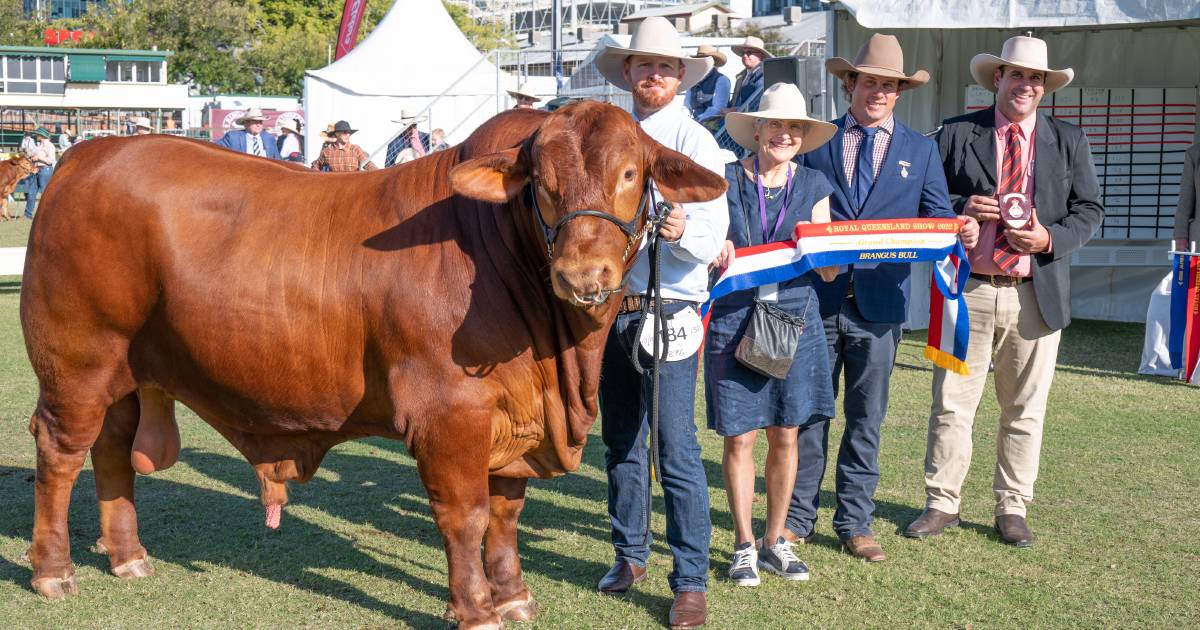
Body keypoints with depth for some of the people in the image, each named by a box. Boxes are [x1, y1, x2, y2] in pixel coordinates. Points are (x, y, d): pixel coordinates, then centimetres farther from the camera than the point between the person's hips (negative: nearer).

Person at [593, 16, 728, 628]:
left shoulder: (694, 141, -5)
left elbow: (714, 230, -15)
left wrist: (684, 230, -35)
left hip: (666, 311, -6)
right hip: (608, 307, 6)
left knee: (677, 449, -7)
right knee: (620, 441, 15)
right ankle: (630, 553, 29)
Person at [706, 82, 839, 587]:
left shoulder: (813, 186, 7)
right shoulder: (726, 180, 0)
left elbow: (829, 269, 5)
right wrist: (716, 247, -18)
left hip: (794, 317, 2)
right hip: (736, 320, -2)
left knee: (785, 435, 7)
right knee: (739, 437, 1)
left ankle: (775, 541, 23)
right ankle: (744, 545, 16)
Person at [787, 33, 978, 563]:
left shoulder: (920, 150, 10)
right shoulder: (815, 142, 6)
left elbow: (935, 216, 3)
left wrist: (960, 232, -19)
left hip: (880, 302, 1)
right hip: (817, 297, -1)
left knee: (866, 419, 9)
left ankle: (855, 523, 19)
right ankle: (798, 516, 18)